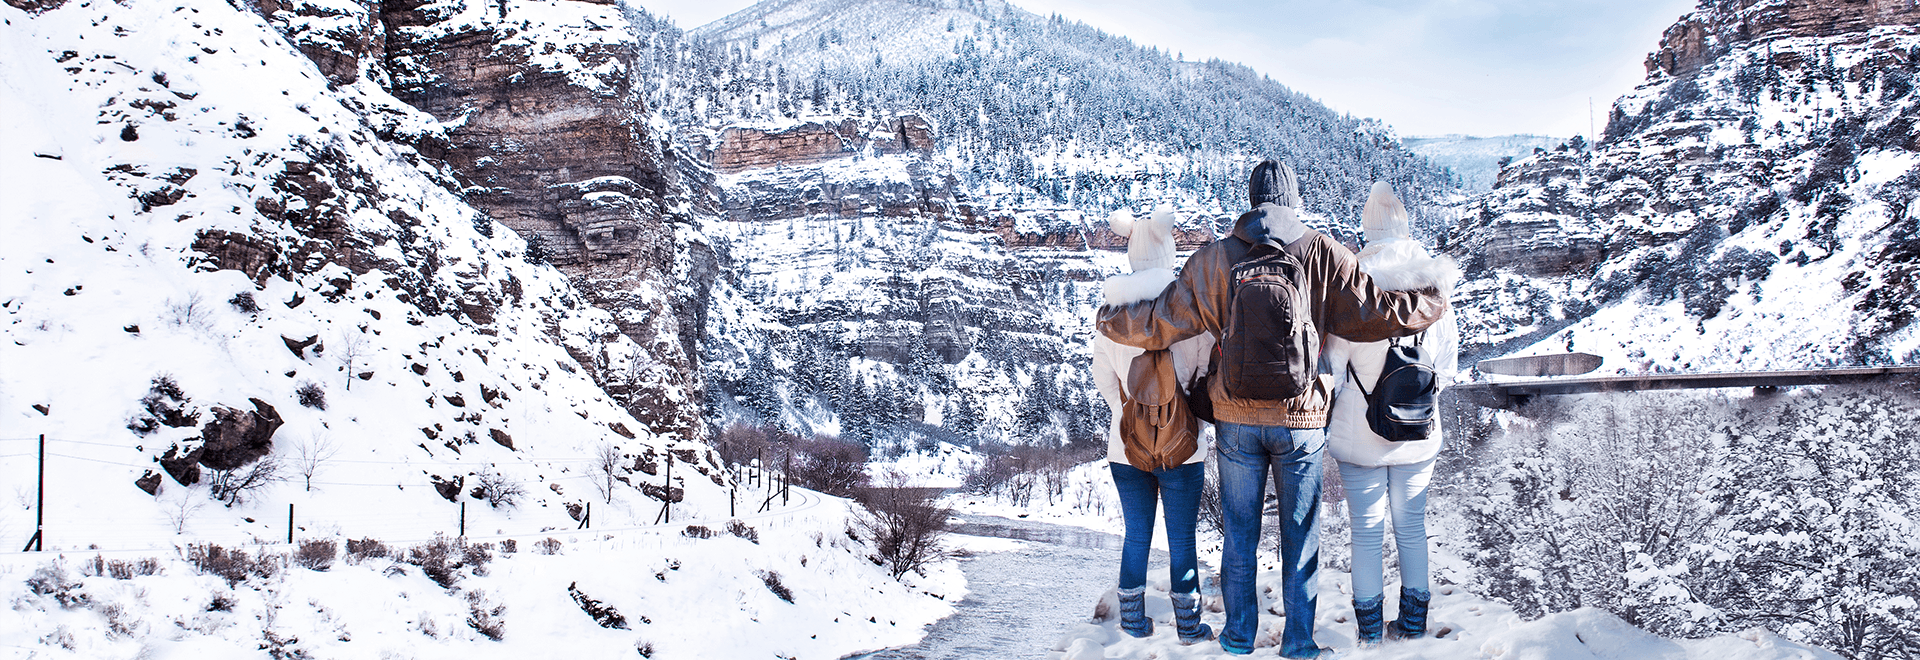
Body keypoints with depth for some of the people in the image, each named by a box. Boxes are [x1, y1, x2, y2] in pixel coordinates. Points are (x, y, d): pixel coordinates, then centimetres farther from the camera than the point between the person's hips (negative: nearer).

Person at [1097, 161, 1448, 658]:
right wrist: (1435, 303, 10)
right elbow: (1374, 312, -7)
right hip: (1302, 418, -1)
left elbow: (1163, 322, -1)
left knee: (1240, 533, 14)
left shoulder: (1214, 259, -3)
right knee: (1301, 533, 12)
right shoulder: (1322, 254, -6)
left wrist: (1109, 320, 17)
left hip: (1236, 419, 1)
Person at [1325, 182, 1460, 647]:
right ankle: (1414, 619, 24)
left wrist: (1323, 420, 4)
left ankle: (1369, 626, 15)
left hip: (1358, 433, -3)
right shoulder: (1433, 285, -7)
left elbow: (1333, 364, -10)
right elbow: (1448, 362, 5)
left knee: (1367, 529, 7)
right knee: (1412, 525, 16)